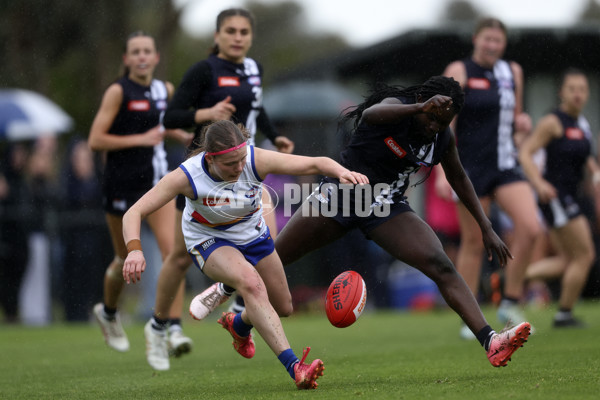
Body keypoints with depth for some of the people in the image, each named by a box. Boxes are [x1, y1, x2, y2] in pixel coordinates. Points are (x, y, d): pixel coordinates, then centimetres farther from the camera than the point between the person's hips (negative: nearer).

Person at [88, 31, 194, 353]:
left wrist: (186, 137, 7)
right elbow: (95, 140, -14)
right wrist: (140, 139, -20)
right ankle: (108, 312, 39)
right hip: (122, 182, -4)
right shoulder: (118, 92, -10)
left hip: (157, 180, 4)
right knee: (126, 259, 10)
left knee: (172, 249, -15)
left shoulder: (165, 90, 6)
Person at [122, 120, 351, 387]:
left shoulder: (257, 160, -29)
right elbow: (135, 212, -32)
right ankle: (294, 367, -40)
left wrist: (341, 172, -50)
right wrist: (134, 249, -50)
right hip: (209, 242, -4)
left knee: (283, 307, 14)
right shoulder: (186, 176, -33)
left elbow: (316, 164, -28)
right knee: (251, 283, -35)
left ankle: (239, 325, 50)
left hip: (254, 235, 4)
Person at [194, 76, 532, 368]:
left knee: (441, 266, -18)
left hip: (387, 210, 3)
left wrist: (487, 228, 13)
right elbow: (371, 114, -46)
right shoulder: (395, 106, -20)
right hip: (342, 194, -3)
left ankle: (490, 342, -28)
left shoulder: (443, 138, -3)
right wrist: (420, 108, -62)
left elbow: (458, 178, 15)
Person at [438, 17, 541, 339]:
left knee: (530, 227, -14)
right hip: (470, 168, -4)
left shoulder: (513, 72, 11)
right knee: (473, 243, 0)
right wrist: (443, 173, -18)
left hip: (505, 166, 5)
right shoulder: (459, 72, -4)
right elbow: (444, 125, -9)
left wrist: (521, 122, 0)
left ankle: (510, 304, 0)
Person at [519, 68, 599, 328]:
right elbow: (525, 153, -16)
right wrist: (539, 182, -29)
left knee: (566, 261, 13)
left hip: (567, 197, 9)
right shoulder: (553, 122, -13)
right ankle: (564, 314, 6)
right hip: (554, 196, -9)